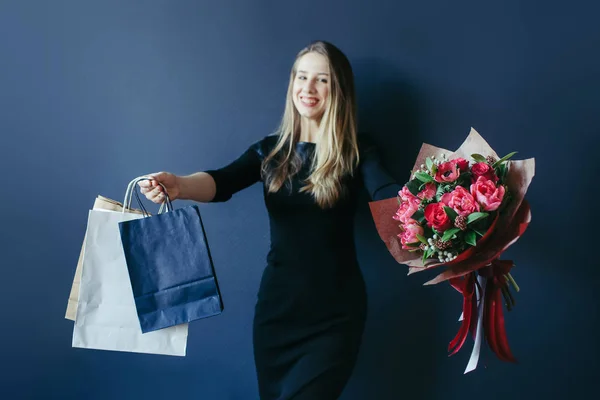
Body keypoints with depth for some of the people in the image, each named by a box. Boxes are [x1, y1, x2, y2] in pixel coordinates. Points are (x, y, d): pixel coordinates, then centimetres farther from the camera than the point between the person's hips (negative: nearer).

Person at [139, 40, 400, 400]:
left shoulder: (357, 150, -4)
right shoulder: (270, 150, 3)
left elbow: (388, 195, -21)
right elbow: (221, 182, -12)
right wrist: (177, 186, -35)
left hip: (335, 312, -3)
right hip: (277, 305, 3)